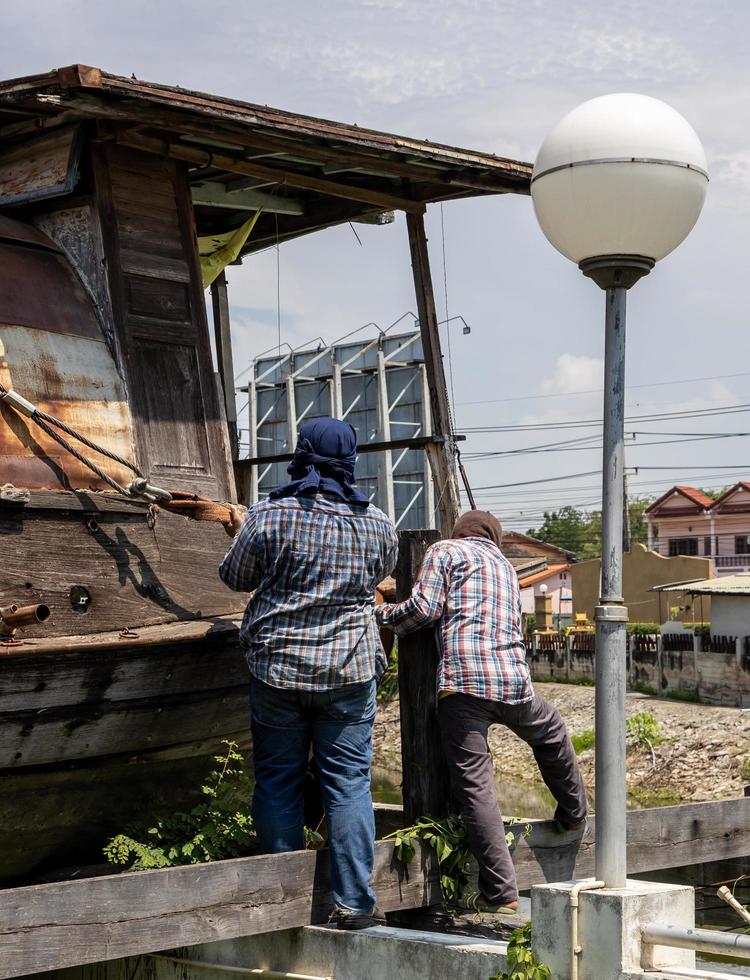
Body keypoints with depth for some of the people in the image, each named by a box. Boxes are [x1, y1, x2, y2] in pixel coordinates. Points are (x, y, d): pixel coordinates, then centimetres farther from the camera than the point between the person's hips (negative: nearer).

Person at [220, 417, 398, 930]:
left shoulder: (267, 517, -8)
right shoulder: (377, 523, -2)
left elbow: (236, 577, 6)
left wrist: (242, 532, 25)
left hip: (277, 668, -1)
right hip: (350, 670, 1)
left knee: (278, 781, 10)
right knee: (348, 782, 6)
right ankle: (354, 902, 6)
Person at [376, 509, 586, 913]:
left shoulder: (445, 551, 10)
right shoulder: (504, 564, 29)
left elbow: (426, 608, -2)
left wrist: (382, 612, 14)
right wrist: (396, 594, 36)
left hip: (462, 679, -5)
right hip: (514, 680, 5)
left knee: (475, 787, -4)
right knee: (551, 732, 35)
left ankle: (500, 891, -7)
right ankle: (573, 813, 49)